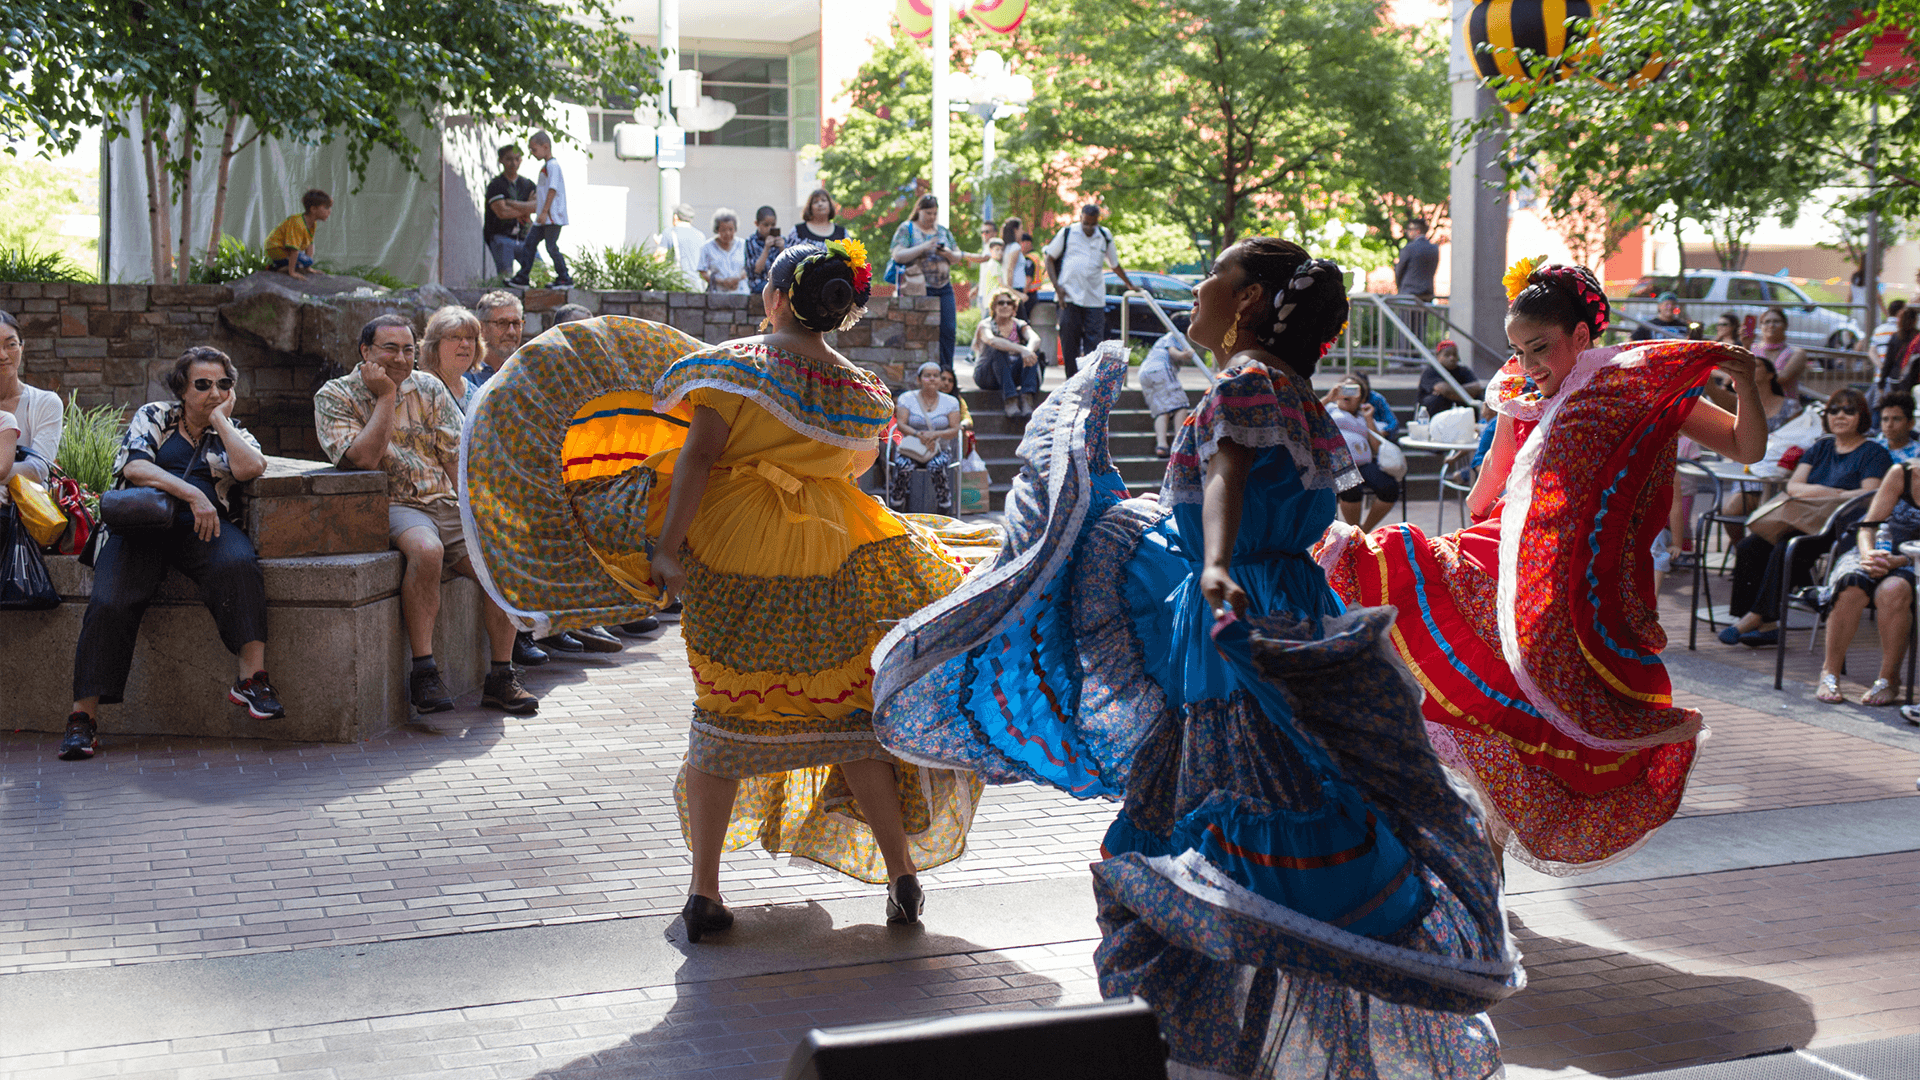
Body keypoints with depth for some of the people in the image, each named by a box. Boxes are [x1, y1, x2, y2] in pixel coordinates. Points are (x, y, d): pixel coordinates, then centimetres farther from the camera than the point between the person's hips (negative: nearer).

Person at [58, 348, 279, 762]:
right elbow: (134, 467, 0)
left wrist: (220, 419, 7)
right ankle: (83, 716, -22)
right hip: (140, 523, -1)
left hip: (202, 527, 1)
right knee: (109, 603, -25)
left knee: (238, 564, -34)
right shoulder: (153, 416, 18)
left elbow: (250, 468, -3)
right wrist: (192, 493, -12)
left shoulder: (233, 433, 22)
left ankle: (252, 677, -36)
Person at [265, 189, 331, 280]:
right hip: (276, 249, -10)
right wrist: (292, 273, -30)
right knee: (306, 261, -24)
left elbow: (309, 244, 7)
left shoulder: (313, 224, 1)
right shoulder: (298, 223, -30)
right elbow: (294, 249, -31)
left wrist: (309, 268, 6)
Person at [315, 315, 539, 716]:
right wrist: (386, 396, -11)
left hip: (444, 502, 5)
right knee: (426, 548, -37)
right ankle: (423, 672, -29)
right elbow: (363, 459, -14)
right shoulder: (335, 397, 1)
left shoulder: (429, 389, 12)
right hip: (388, 506, -5)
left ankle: (501, 678, -7)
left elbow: (457, 456, 10)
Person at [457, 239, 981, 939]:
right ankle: (901, 870, 13)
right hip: (822, 566, 2)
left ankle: (704, 890, 11)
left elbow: (698, 457, -16)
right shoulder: (859, 393, 2)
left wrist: (670, 548, -15)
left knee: (723, 716, 9)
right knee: (845, 714, 12)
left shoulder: (734, 365, -8)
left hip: (728, 560, -2)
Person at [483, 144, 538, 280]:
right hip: (500, 237, -5)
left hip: (522, 237, 5)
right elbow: (502, 212, -17)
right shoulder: (495, 185, -3)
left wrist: (511, 203, -15)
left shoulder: (528, 185, 12)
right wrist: (525, 210, -4)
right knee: (506, 275, -23)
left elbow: (537, 206, -6)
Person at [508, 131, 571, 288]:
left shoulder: (553, 165, -11)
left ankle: (565, 279, -3)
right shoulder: (545, 167, 19)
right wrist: (530, 210, 29)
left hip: (552, 216, -10)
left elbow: (552, 190, -18)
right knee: (529, 243, 7)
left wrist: (544, 212, -22)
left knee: (551, 246, -9)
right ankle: (521, 277, 9)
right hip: (543, 218, 10)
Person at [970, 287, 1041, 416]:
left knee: (1033, 349, -20)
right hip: (986, 375, -4)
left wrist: (1029, 349, -42)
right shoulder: (985, 325, -7)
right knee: (999, 349, -32)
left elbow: (1035, 339, -17)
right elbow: (992, 341, -32)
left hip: (1013, 375, 4)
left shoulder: (1019, 325, 5)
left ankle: (1027, 399, -36)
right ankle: (1010, 400, -42)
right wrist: (1021, 350, -46)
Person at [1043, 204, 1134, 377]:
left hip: (1095, 299, 1)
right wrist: (1057, 286, -2)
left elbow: (1115, 264, 23)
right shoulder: (1067, 233, 4)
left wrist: (1130, 284, 32)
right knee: (1069, 343, 0)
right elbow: (1049, 258, 9)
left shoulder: (1105, 236, 10)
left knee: (1094, 343, -5)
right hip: (1069, 298, -1)